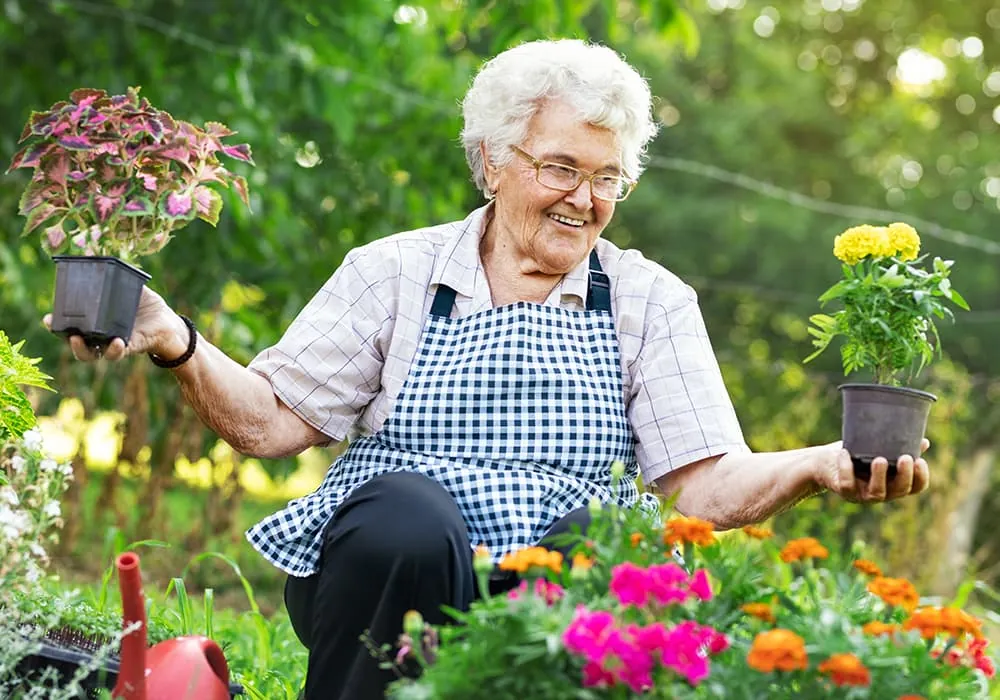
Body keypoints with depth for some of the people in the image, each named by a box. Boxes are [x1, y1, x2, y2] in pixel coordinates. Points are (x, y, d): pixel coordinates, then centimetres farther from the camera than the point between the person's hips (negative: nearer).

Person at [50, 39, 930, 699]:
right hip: (387, 573, 0)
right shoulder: (395, 273, 11)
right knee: (411, 516, -34)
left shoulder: (651, 302, 13)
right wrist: (175, 343, -10)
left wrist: (818, 467, -16)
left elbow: (709, 482, 3)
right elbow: (270, 421, 6)